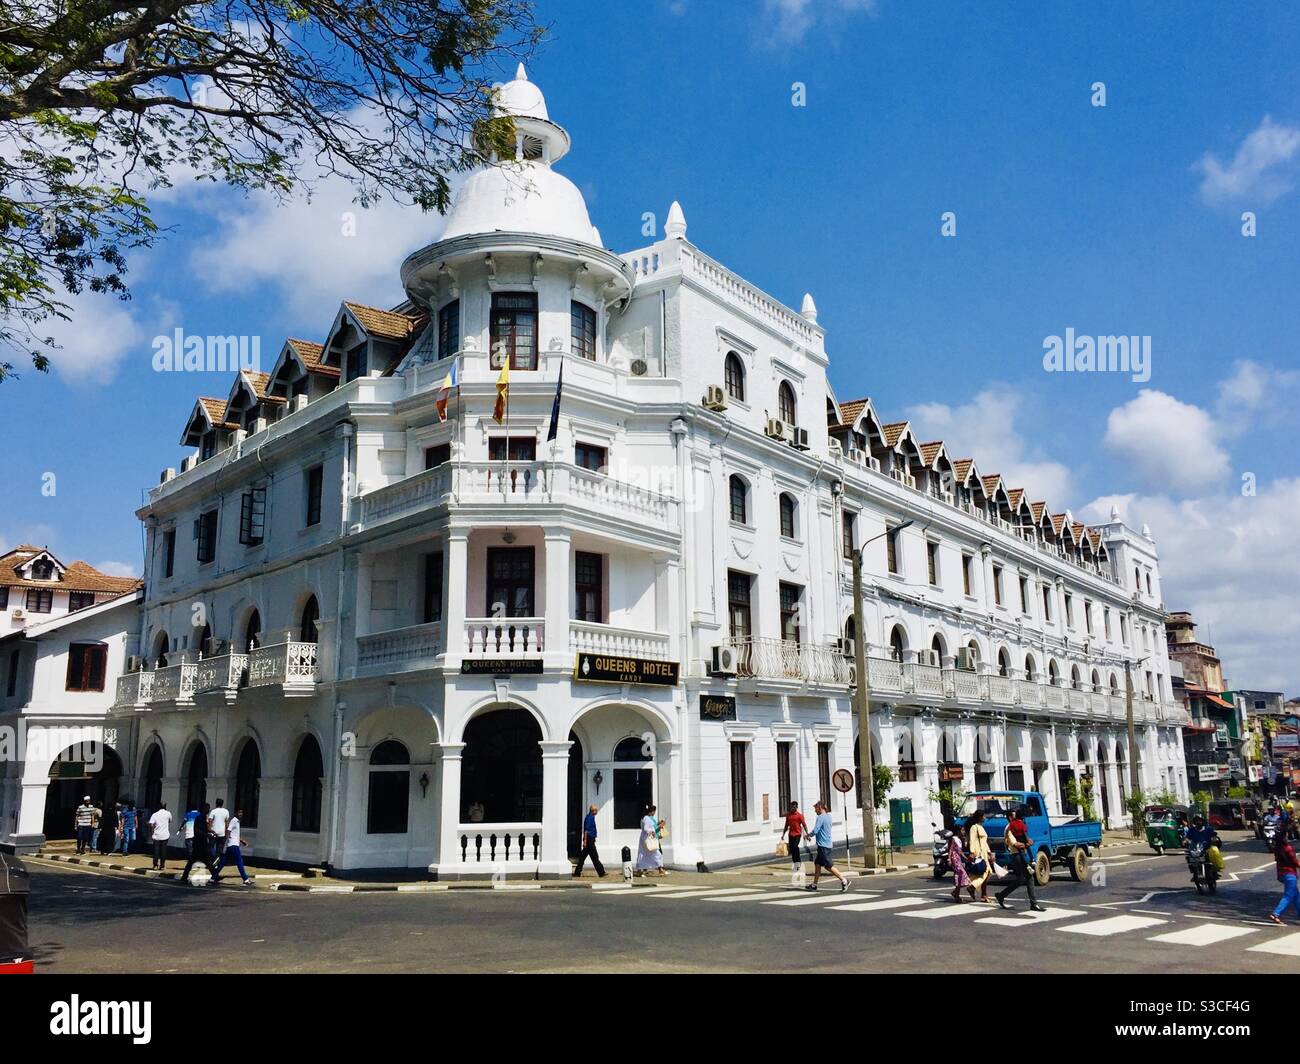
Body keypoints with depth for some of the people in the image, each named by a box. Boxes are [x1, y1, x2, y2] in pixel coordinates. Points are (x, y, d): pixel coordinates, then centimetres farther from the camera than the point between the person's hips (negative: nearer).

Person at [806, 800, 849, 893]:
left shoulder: (820, 817, -16)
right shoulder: (828, 816, 13)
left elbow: (815, 831, -20)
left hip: (823, 845, -10)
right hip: (827, 843, 10)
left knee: (829, 866, -6)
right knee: (817, 863, 14)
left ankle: (844, 881, -6)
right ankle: (814, 885, 18)